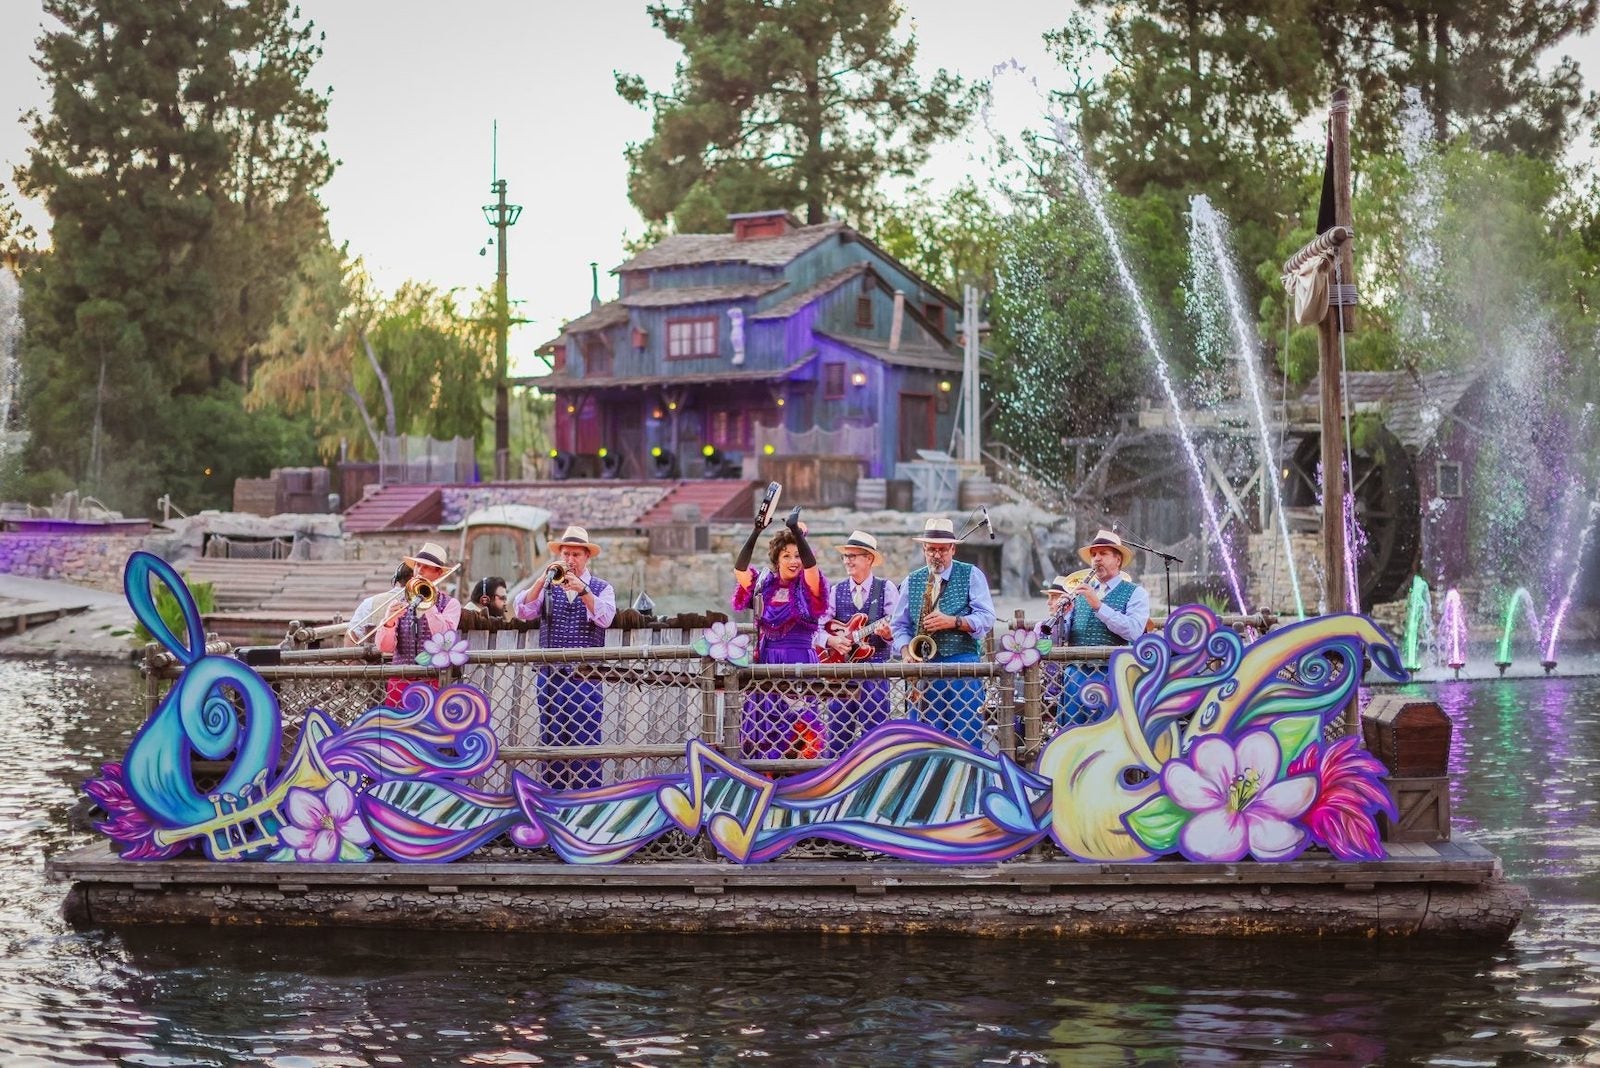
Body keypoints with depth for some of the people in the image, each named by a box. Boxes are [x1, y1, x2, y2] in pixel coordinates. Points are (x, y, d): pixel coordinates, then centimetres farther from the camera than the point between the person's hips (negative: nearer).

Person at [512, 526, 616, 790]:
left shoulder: (601, 588, 8)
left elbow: (605, 617, -11)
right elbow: (521, 611, -3)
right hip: (550, 678, 2)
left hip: (586, 678, -2)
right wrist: (543, 580, -14)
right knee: (551, 743, 4)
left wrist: (582, 590, -23)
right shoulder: (546, 587, 13)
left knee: (586, 743, -7)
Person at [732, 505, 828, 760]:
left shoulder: (807, 588, 1)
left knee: (799, 725, -8)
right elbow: (739, 569, -4)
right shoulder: (763, 586, 10)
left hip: (799, 664, -4)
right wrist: (756, 533, -12)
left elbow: (811, 565, -19)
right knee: (763, 727, 2)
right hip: (766, 663, 4)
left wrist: (796, 531, -27)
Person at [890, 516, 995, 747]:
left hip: (962, 662, -3)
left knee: (966, 734, -7)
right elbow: (900, 624, 16)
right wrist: (906, 650, -4)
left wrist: (953, 622, -15)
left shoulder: (971, 575, 7)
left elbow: (987, 618, -1)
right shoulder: (911, 581, 15)